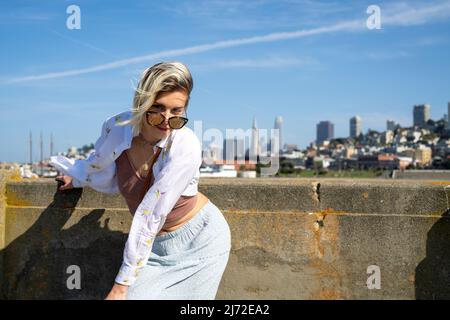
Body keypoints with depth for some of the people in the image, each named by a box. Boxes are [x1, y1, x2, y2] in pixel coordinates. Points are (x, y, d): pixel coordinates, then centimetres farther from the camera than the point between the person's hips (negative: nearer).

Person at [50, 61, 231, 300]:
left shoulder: (185, 146, -27)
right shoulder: (117, 126, -15)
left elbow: (151, 217, -27)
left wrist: (122, 283, -22)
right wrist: (77, 177, 24)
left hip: (200, 240, -3)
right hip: (158, 244, 4)